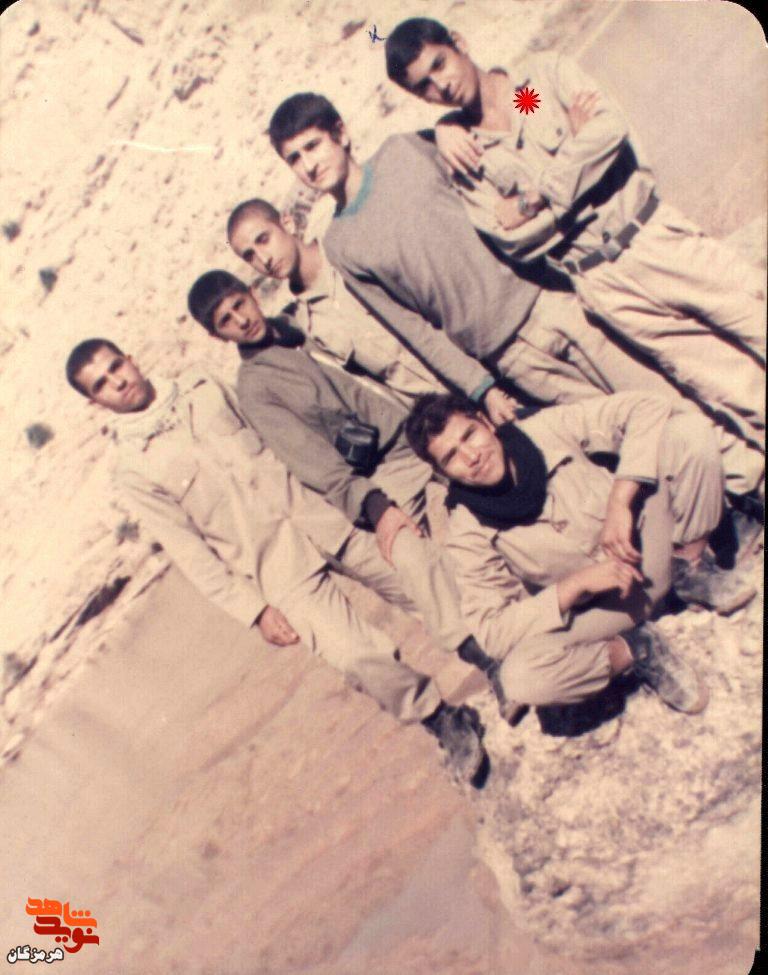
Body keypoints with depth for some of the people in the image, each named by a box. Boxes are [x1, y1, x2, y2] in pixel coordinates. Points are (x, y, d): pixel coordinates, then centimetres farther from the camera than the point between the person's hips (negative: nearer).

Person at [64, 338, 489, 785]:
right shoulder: (135, 473, -3)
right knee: (360, 656, -20)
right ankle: (442, 718, -3)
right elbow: (191, 552, -4)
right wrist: (254, 610, -11)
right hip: (277, 564, -4)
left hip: (316, 515, 5)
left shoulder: (200, 384, 9)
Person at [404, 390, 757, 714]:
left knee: (689, 429, -21)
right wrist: (578, 584, -26)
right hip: (601, 606, -1)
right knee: (520, 678, -34)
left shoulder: (547, 429, -11)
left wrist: (619, 504, -25)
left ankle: (692, 570, 1)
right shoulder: (467, 534, -14)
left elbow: (647, 409, -14)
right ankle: (634, 649, -5)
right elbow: (490, 629, -18)